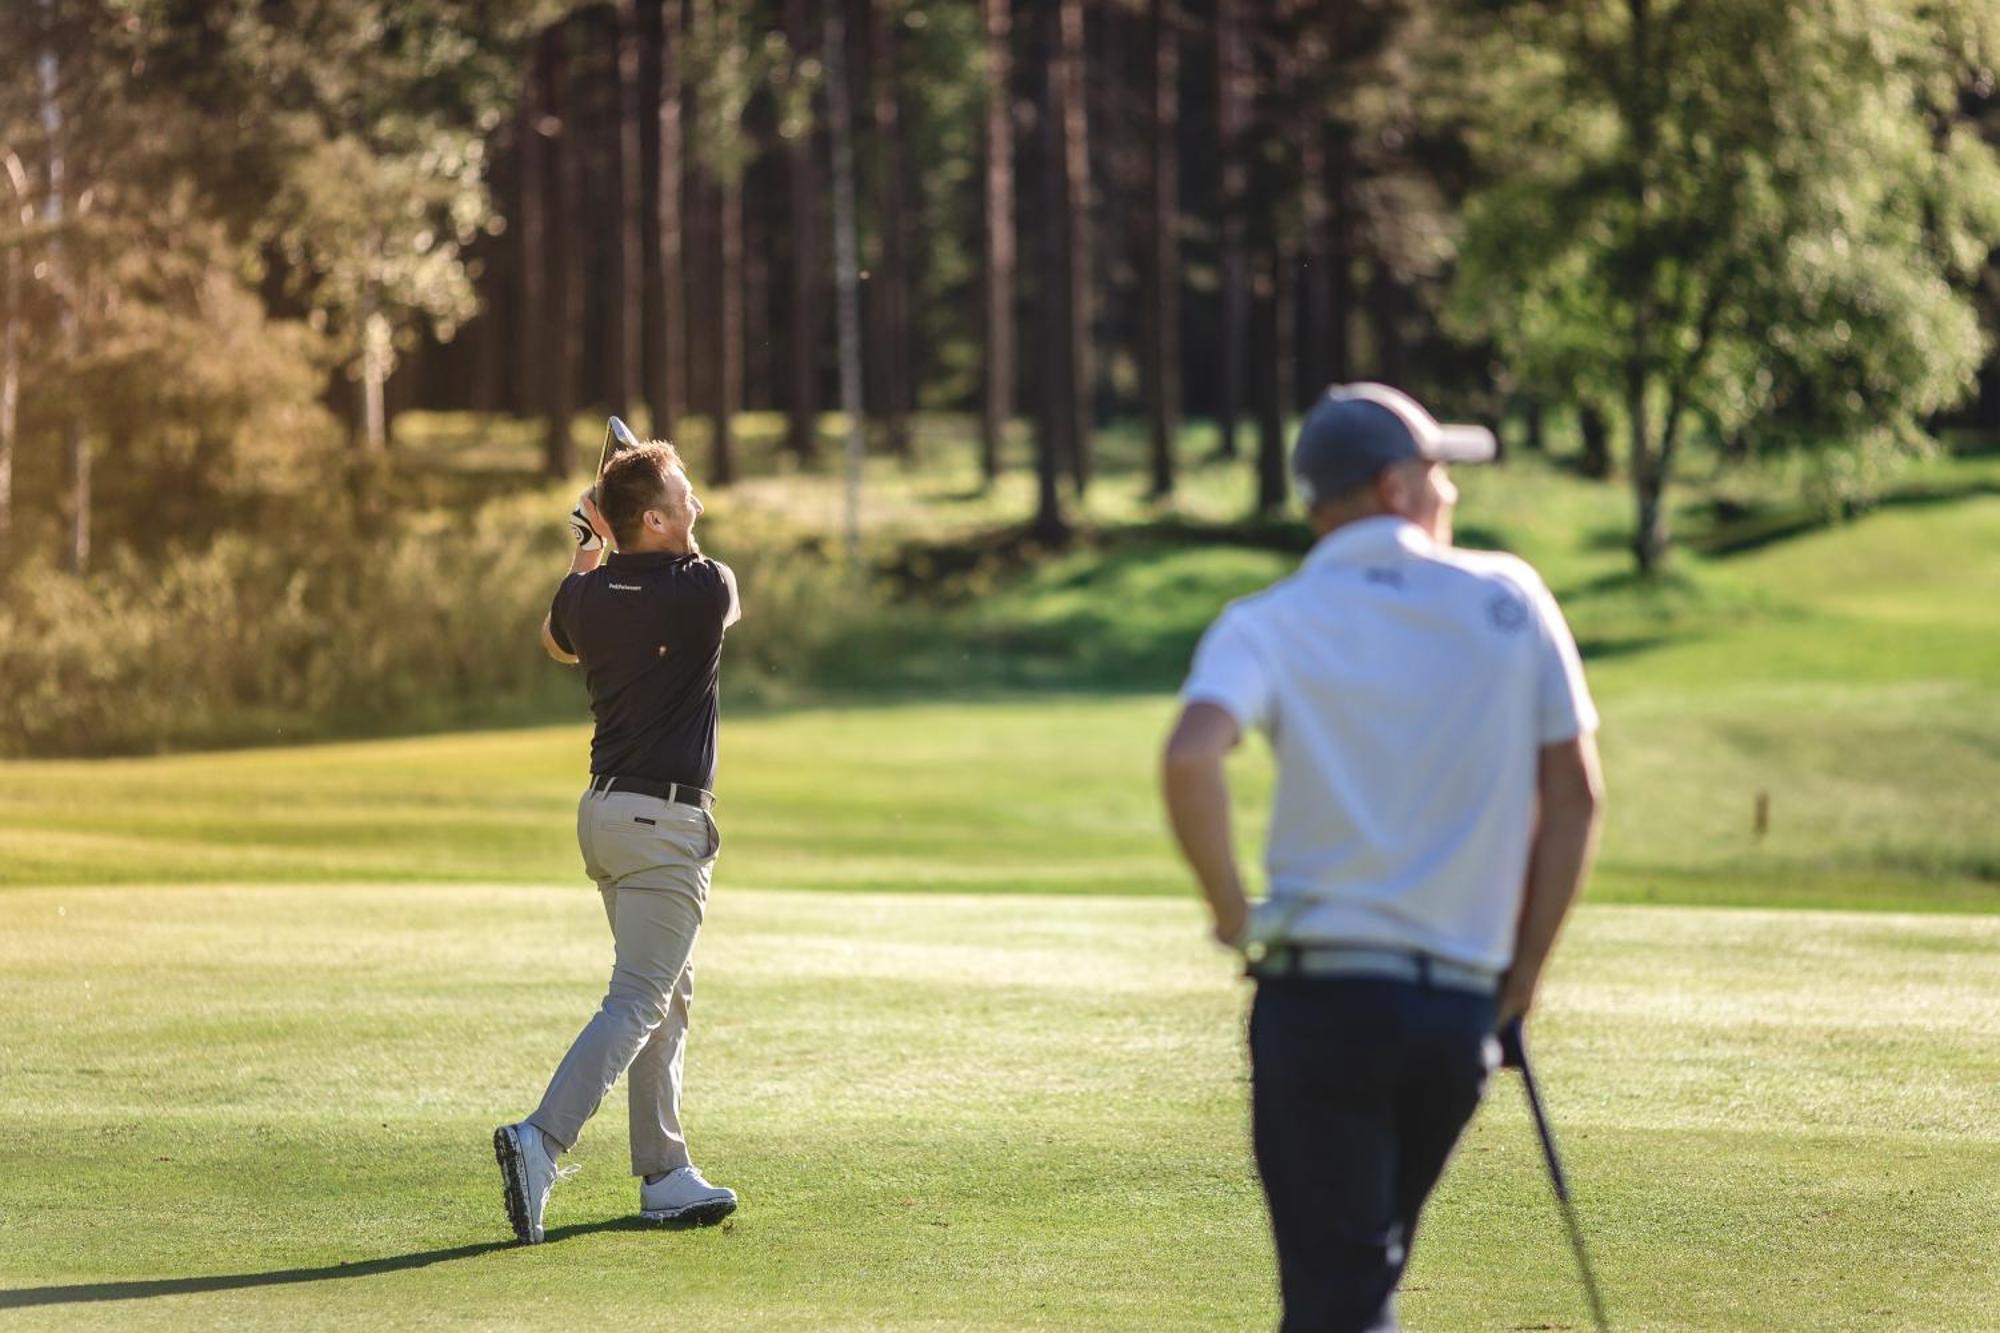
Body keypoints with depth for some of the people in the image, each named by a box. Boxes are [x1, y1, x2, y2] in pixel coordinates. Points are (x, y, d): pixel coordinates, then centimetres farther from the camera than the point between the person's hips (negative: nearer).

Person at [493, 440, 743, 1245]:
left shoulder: (586, 595, 3)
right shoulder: (704, 589, -14)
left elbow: (557, 643, 28)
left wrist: (588, 555, 27)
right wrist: (622, 548, 21)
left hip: (603, 809, 8)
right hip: (665, 821, -8)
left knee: (668, 998, 17)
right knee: (637, 1004, -11)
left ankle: (665, 1177, 18)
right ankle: (540, 1142, -26)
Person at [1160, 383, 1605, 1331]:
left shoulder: (1267, 626, -2)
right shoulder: (1509, 598, 6)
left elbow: (1191, 757, -23)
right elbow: (1575, 794, 5)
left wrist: (1232, 913, -7)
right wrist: (1523, 976, 12)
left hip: (1322, 994, -3)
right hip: (1461, 1008, 3)